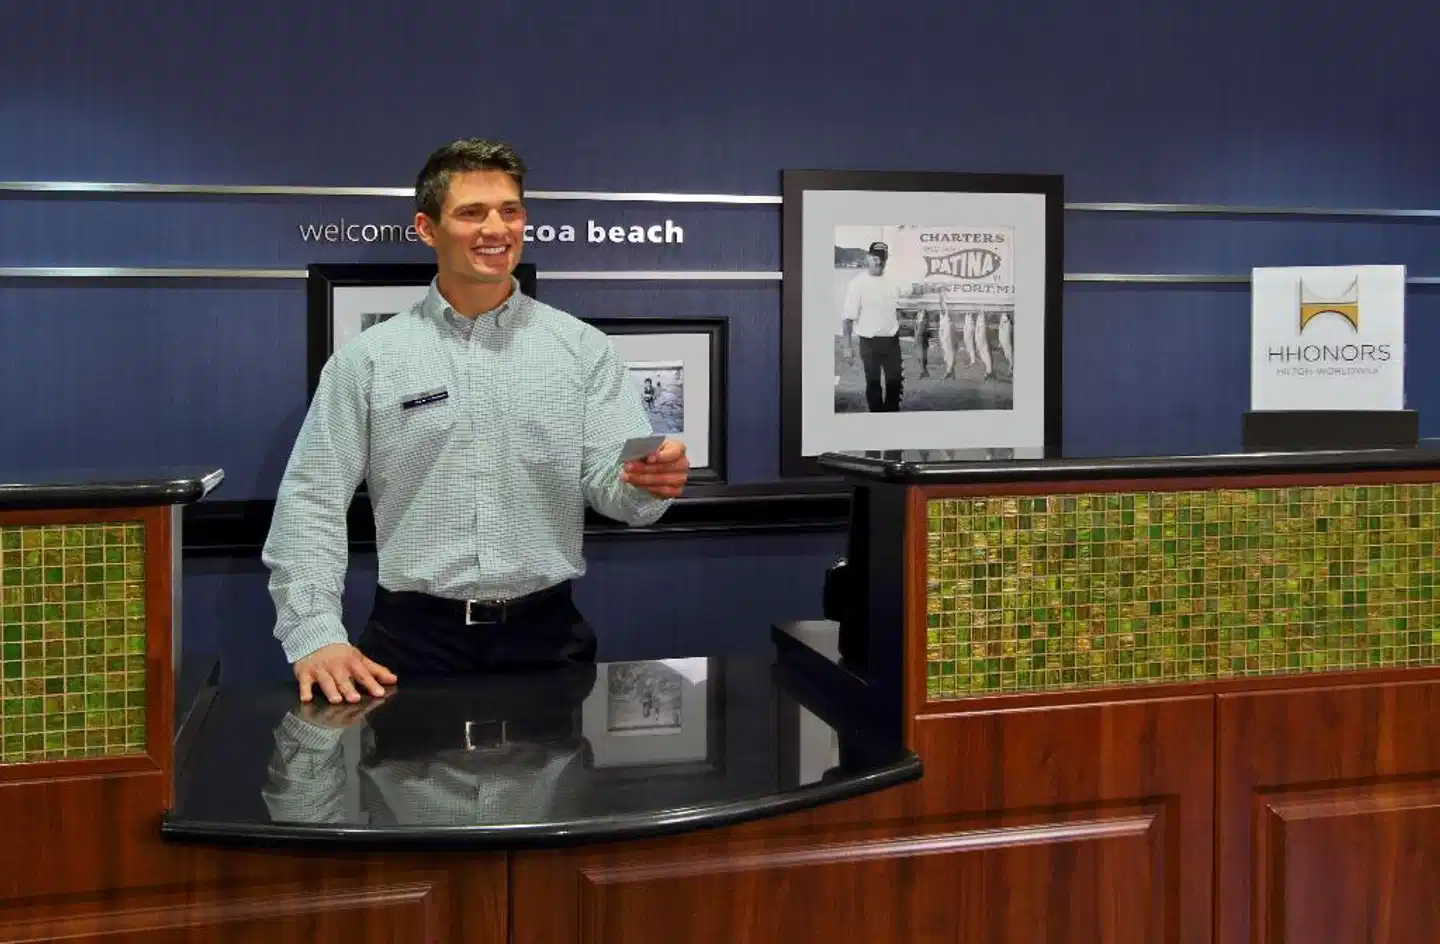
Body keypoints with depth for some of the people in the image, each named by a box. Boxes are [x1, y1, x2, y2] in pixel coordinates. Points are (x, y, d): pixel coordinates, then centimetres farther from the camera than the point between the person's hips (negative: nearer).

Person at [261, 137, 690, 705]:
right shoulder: (368, 359, 1)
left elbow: (611, 486, -3)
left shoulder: (582, 348, 3)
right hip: (415, 638, 0)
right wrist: (316, 635, -12)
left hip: (546, 635, 1)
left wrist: (649, 482, -27)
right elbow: (311, 501, 0)